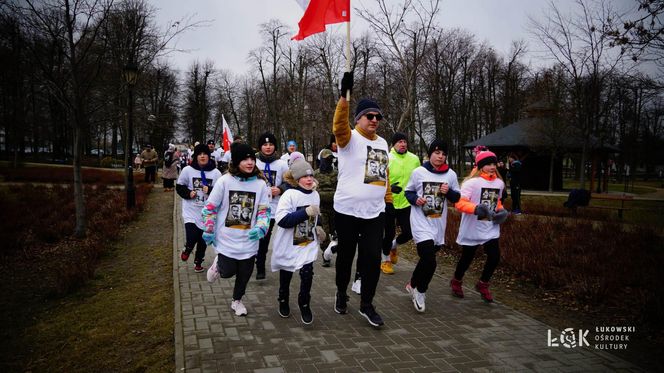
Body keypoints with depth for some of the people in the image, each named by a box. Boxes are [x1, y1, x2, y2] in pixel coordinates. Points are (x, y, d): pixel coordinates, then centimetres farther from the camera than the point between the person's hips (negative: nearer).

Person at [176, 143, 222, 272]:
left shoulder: (216, 173, -4)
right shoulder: (187, 170, -4)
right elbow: (179, 187, 5)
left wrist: (210, 190, -19)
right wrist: (188, 193, -13)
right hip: (191, 212, -1)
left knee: (203, 240, 12)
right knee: (192, 238, -14)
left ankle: (198, 262, 35)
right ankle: (187, 249, 23)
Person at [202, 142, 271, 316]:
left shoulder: (261, 184, -6)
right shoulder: (225, 180, -10)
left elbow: (264, 210, -3)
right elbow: (210, 207, -2)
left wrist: (260, 228, -20)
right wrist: (208, 231, -1)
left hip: (249, 240, 2)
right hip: (226, 239, -2)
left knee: (244, 273, 12)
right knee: (228, 272, -1)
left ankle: (237, 300, 39)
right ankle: (218, 264, 35)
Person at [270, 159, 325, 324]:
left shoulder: (315, 195, 2)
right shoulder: (289, 194, -19)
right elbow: (282, 219, -30)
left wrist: (317, 227, 7)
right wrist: (306, 212, -33)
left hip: (308, 244, 3)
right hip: (289, 244, -3)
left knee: (307, 274, -9)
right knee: (286, 275, 14)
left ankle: (304, 305, 13)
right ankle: (283, 301, 39)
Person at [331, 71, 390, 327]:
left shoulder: (382, 143, 12)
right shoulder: (349, 138, -7)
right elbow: (339, 125, -30)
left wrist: (389, 199, 18)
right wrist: (344, 95, -42)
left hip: (375, 211, 4)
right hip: (347, 210, -4)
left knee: (373, 257, 2)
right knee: (346, 254, 11)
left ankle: (366, 304, 16)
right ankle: (341, 293, 35)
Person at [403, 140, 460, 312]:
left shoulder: (451, 175, 2)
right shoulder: (418, 172, -5)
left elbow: (457, 198, 10)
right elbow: (408, 191, 5)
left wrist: (449, 192, -11)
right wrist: (415, 199, -15)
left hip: (438, 224, 4)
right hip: (421, 222, -4)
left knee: (427, 258, 16)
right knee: (429, 260, -13)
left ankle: (413, 284, 40)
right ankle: (420, 291, 11)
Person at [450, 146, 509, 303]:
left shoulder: (499, 183, 5)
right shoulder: (472, 182, -16)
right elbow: (459, 203, -22)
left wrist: (501, 210, 3)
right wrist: (476, 208, -37)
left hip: (491, 229, 5)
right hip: (472, 229, -5)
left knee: (495, 257, -5)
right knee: (467, 258, 9)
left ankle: (483, 284, 21)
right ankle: (456, 282, 37)